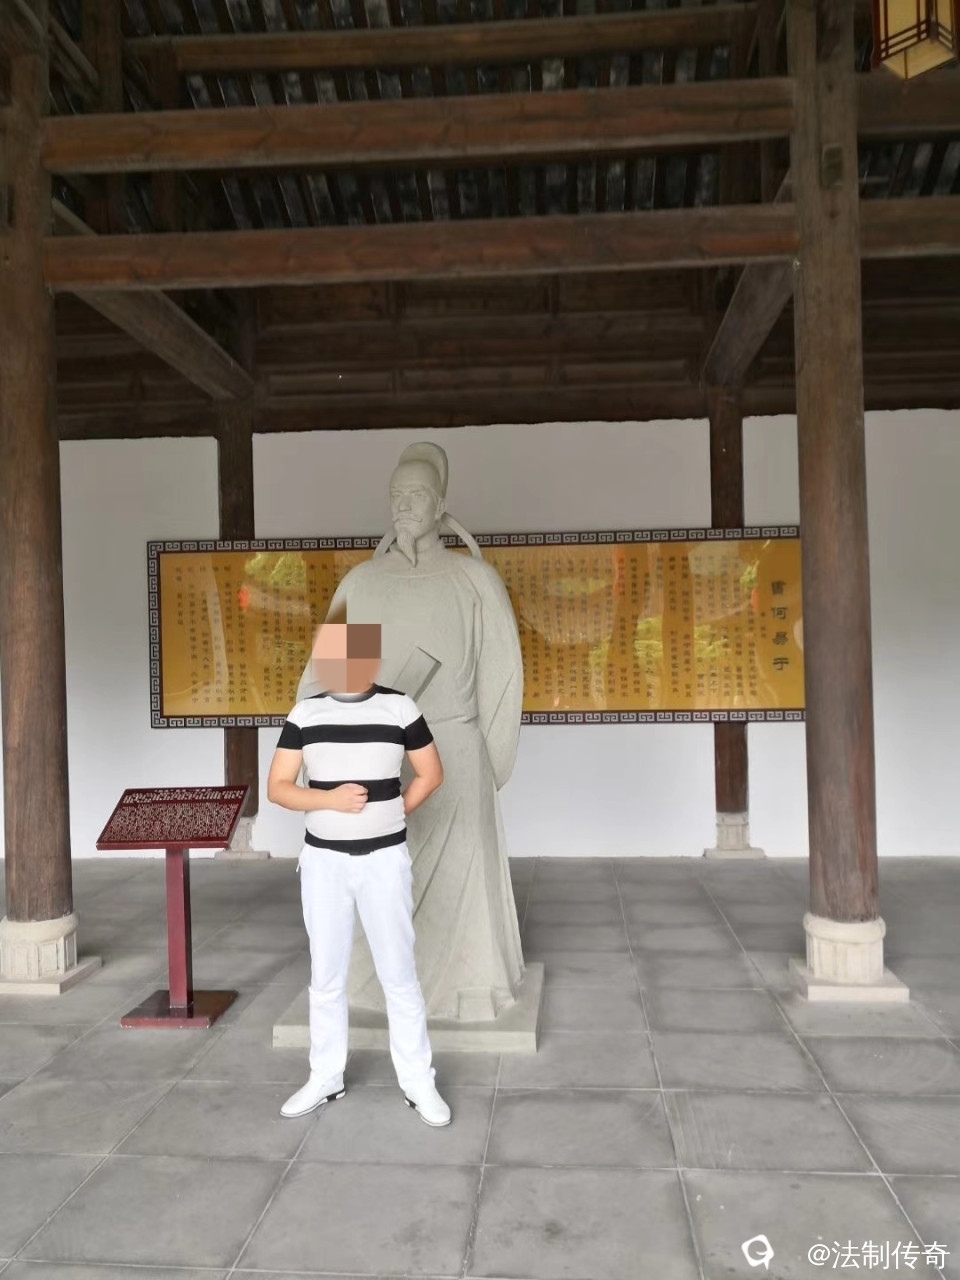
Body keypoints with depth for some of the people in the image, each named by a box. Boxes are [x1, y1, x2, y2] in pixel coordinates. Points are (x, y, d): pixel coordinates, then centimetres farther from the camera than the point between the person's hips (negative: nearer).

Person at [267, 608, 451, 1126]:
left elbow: (431, 773, 5)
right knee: (326, 976, 12)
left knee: (399, 973, 5)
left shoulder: (399, 707, -6)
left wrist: (393, 812, -2)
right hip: (323, 859, 2)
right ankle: (325, 1078, 28)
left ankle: (418, 1081, 20)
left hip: (384, 858, -2)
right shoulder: (305, 713, -1)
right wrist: (331, 800, -17)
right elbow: (278, 787, -1)